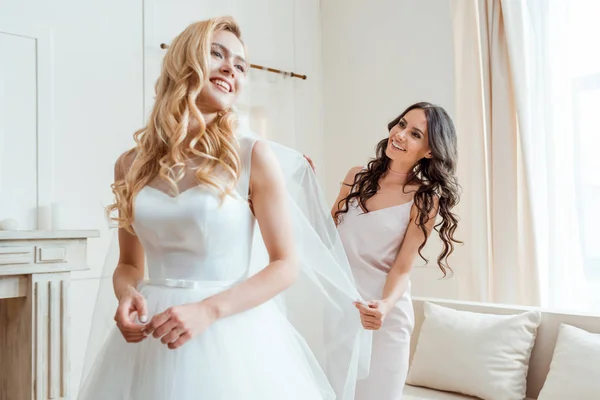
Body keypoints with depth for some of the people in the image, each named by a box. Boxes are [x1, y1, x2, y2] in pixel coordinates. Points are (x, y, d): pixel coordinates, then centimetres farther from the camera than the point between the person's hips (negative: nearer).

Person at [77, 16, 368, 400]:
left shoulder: (253, 155, -8)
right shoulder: (132, 163, 3)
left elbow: (287, 264, -7)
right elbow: (130, 264, 12)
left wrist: (208, 310, -18)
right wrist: (127, 295, -10)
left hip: (230, 336, -3)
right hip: (151, 340, 3)